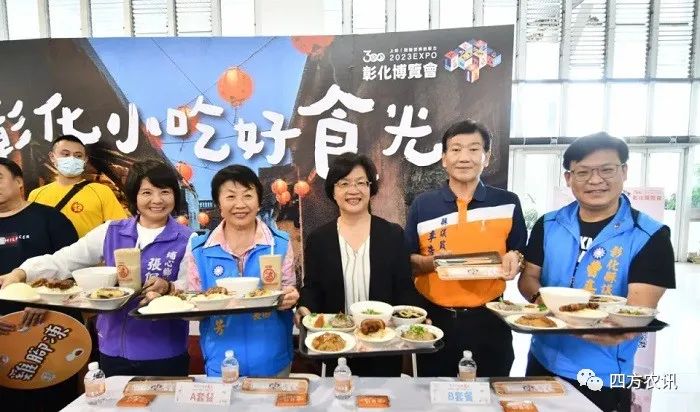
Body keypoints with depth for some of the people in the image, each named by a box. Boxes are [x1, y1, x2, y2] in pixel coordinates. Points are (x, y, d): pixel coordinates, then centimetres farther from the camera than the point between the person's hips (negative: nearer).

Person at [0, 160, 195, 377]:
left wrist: (167, 287, -28)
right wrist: (19, 273, -13)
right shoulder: (111, 232, 3)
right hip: (113, 349, 3)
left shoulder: (186, 240, -6)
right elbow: (62, 260, 2)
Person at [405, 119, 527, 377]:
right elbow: (406, 262, 3)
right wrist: (431, 262, -16)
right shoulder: (422, 205, -1)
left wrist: (514, 261, -13)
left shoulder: (507, 203, 0)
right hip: (436, 318, 0)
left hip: (488, 319, 0)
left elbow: (520, 255, 9)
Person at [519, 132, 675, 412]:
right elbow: (527, 278, 3)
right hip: (542, 363, 3)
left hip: (604, 377, -3)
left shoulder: (650, 236, -10)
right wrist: (541, 298, -20)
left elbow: (640, 311, -17)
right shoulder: (548, 225, -1)